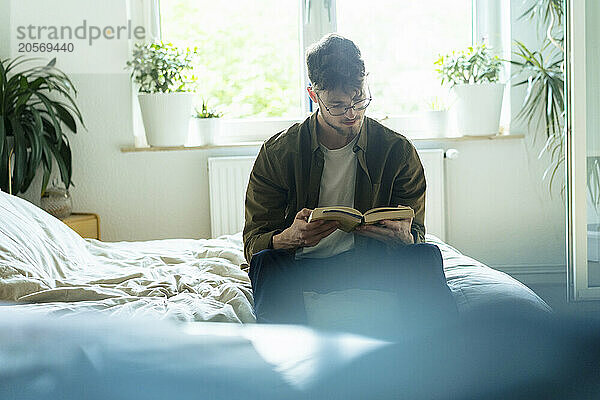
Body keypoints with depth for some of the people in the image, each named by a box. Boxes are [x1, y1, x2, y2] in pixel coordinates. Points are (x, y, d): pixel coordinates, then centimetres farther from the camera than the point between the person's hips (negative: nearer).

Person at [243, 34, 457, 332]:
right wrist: (291, 237, -32)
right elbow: (253, 244, -6)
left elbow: (415, 236, 3)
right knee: (267, 263, -34)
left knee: (425, 255, -28)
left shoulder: (398, 151, 0)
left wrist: (403, 238, -25)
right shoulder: (277, 153, -4)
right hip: (301, 266, 0)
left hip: (369, 263, 1)